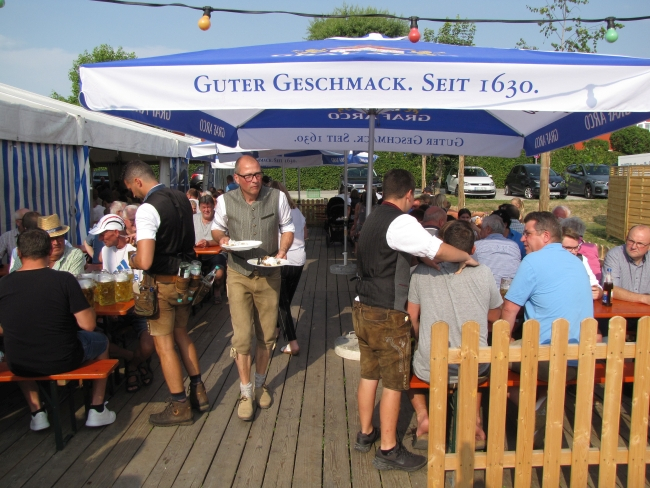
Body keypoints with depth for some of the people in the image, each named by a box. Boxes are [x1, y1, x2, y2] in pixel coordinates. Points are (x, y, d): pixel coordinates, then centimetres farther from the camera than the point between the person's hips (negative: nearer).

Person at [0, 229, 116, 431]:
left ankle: (37, 413, 36)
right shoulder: (64, 279, -18)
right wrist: (88, 307, 3)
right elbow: (88, 325, -17)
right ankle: (97, 410, 28)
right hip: (63, 360, -3)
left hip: (20, 367, 3)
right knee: (101, 341, 27)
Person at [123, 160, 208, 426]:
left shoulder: (147, 209, -21)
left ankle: (179, 407, 16)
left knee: (164, 344, 6)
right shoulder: (181, 198, 4)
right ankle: (198, 392, 30)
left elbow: (145, 261, -28)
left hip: (163, 284, -8)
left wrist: (131, 261, -5)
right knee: (181, 334, 22)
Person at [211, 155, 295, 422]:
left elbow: (287, 229, 5)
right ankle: (246, 392, 12)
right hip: (239, 275, -1)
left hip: (269, 275, 1)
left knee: (266, 335, 11)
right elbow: (216, 228, 10)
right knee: (242, 336, -5)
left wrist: (282, 250, -13)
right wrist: (222, 239, -13)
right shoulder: (225, 201, -6)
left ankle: (260, 383, 33)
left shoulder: (277, 197, -6)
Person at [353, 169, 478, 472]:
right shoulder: (400, 222, -18)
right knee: (393, 383, 4)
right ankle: (388, 450, 15)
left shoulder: (375, 217, 10)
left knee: (369, 374, 19)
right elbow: (438, 250, -26)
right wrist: (466, 257, -9)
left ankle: (365, 434, 33)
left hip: (363, 309, 9)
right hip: (387, 316, -9)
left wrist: (428, 261, 16)